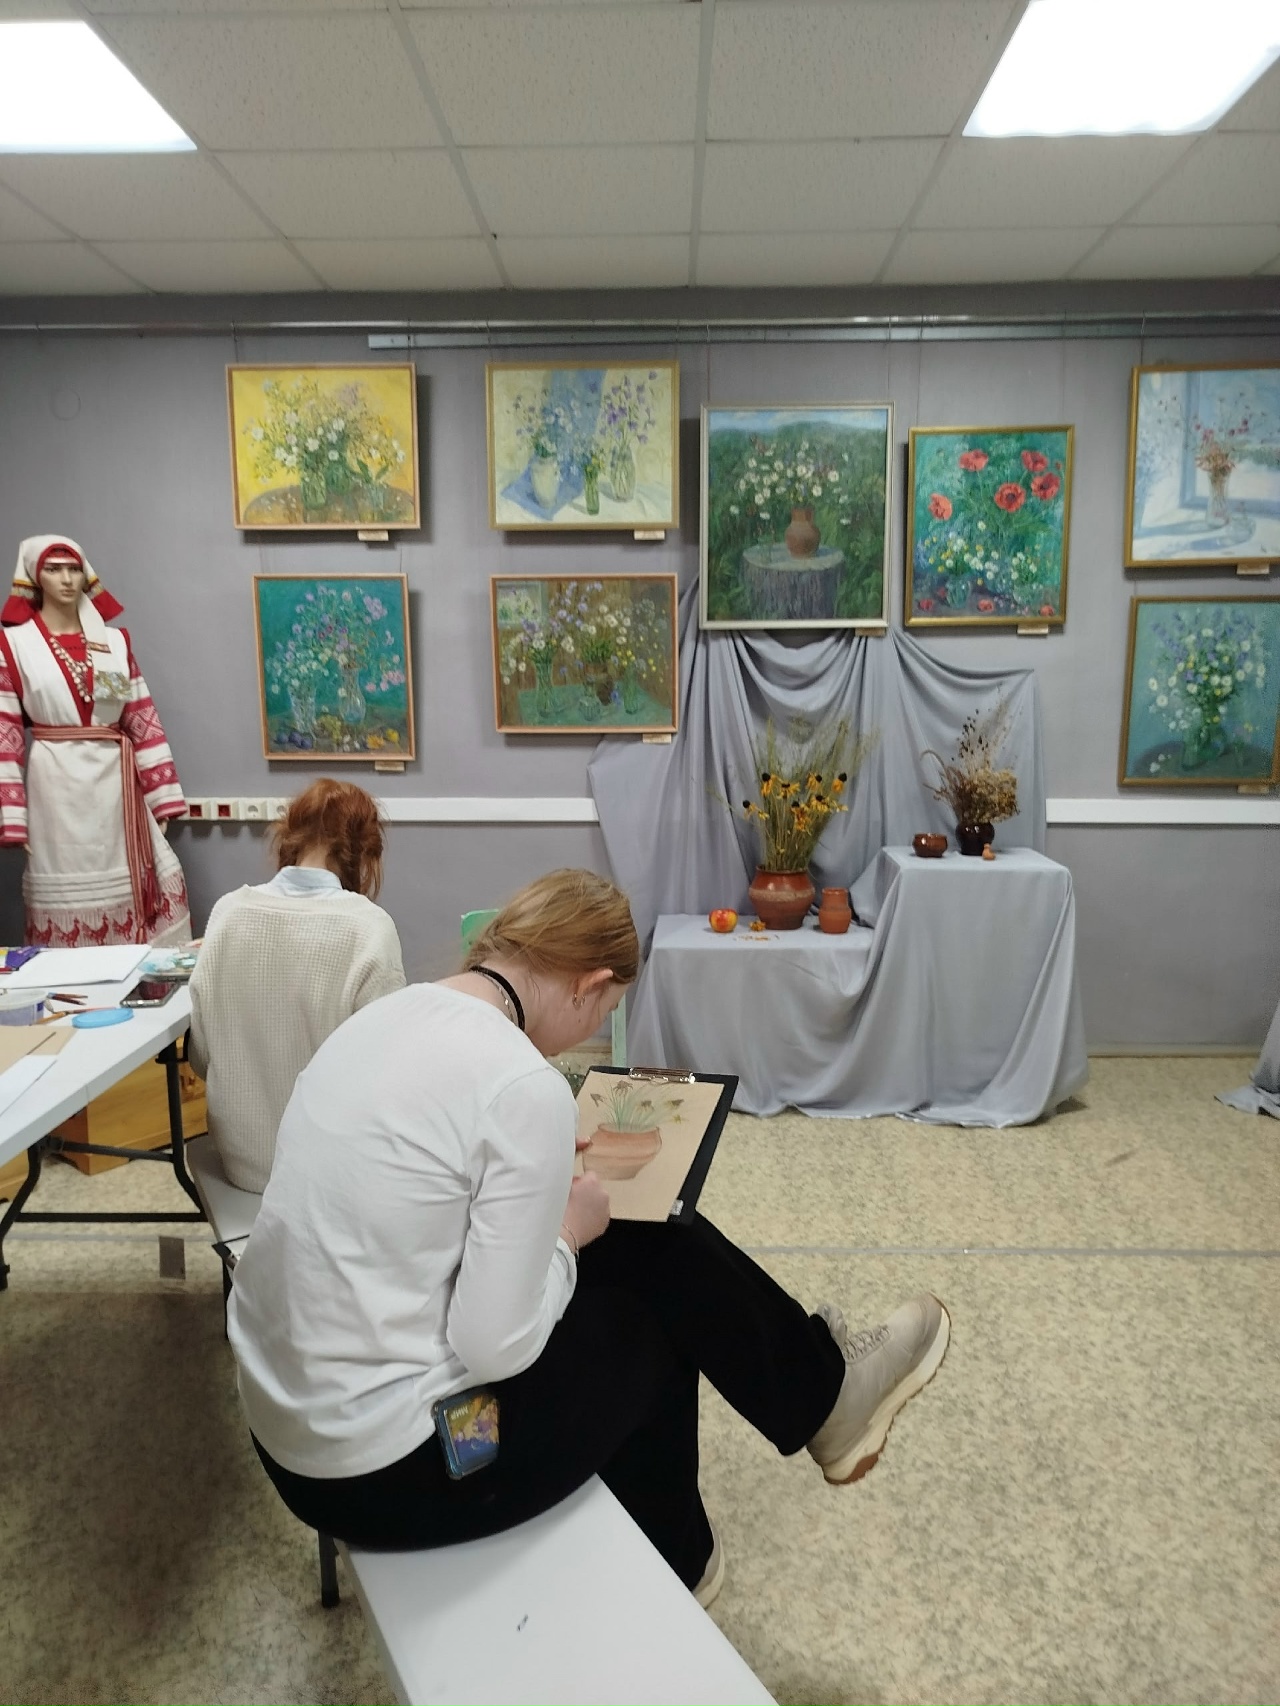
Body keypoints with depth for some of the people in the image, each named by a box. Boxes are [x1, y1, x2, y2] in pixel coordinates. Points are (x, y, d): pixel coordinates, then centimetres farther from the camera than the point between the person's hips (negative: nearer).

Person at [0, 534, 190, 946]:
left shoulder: (115, 641, 10)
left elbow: (143, 721, 8)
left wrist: (162, 796, 2)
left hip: (117, 781, 3)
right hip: (57, 784, -3)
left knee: (156, 882, 0)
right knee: (66, 895, 2)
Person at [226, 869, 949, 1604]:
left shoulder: (398, 1014, 1)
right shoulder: (526, 1086, -25)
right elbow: (496, 1348, -22)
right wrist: (569, 1232, -6)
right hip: (378, 1468, -7)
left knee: (658, 1247, 14)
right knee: (652, 1322, 13)